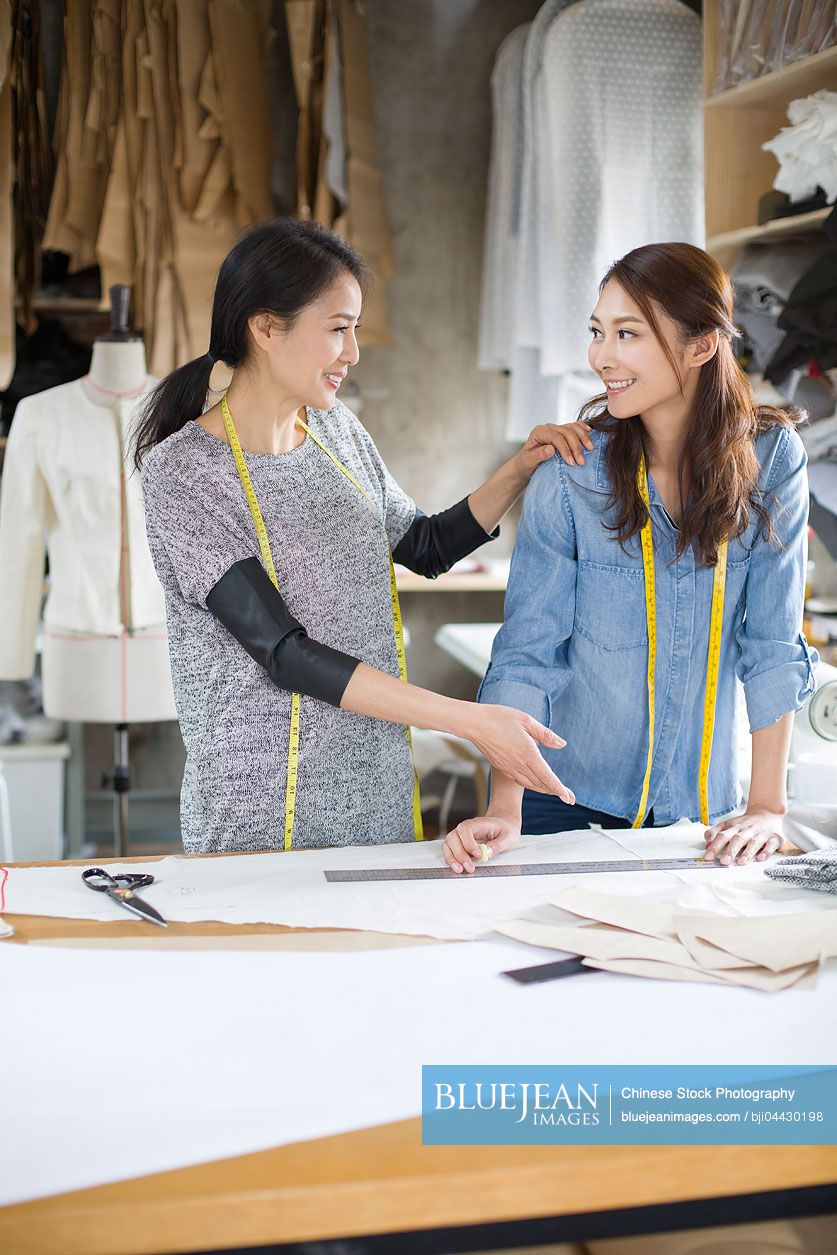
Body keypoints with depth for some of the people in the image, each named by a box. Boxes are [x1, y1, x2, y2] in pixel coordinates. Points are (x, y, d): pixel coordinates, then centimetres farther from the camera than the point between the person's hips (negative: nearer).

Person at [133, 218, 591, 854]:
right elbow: (284, 652, -22)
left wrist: (520, 470, 5)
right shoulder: (181, 471, -16)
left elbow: (426, 546, 20)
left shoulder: (335, 427, 5)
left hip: (381, 788, 6)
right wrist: (472, 720, -26)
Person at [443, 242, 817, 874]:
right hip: (572, 799, -1)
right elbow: (526, 650, -13)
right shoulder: (571, 472, -12)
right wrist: (505, 810, -22)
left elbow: (773, 642, -8)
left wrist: (768, 807, -11)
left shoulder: (770, 457, -10)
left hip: (705, 807, 1)